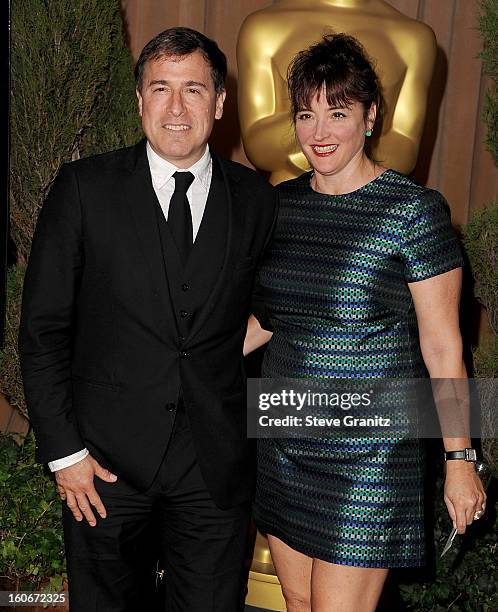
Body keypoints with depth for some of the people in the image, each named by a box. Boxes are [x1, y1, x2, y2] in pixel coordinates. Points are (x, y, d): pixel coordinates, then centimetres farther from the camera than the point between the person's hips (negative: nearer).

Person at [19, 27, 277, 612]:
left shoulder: (255, 198, 1)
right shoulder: (84, 188, -6)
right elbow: (42, 329, -4)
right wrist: (63, 451, -7)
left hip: (217, 466, 2)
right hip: (106, 459, -1)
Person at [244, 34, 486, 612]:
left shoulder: (414, 210, -12)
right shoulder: (282, 203, 5)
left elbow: (443, 348, -8)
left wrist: (460, 460, -6)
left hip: (367, 460, -5)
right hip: (284, 448, 6)